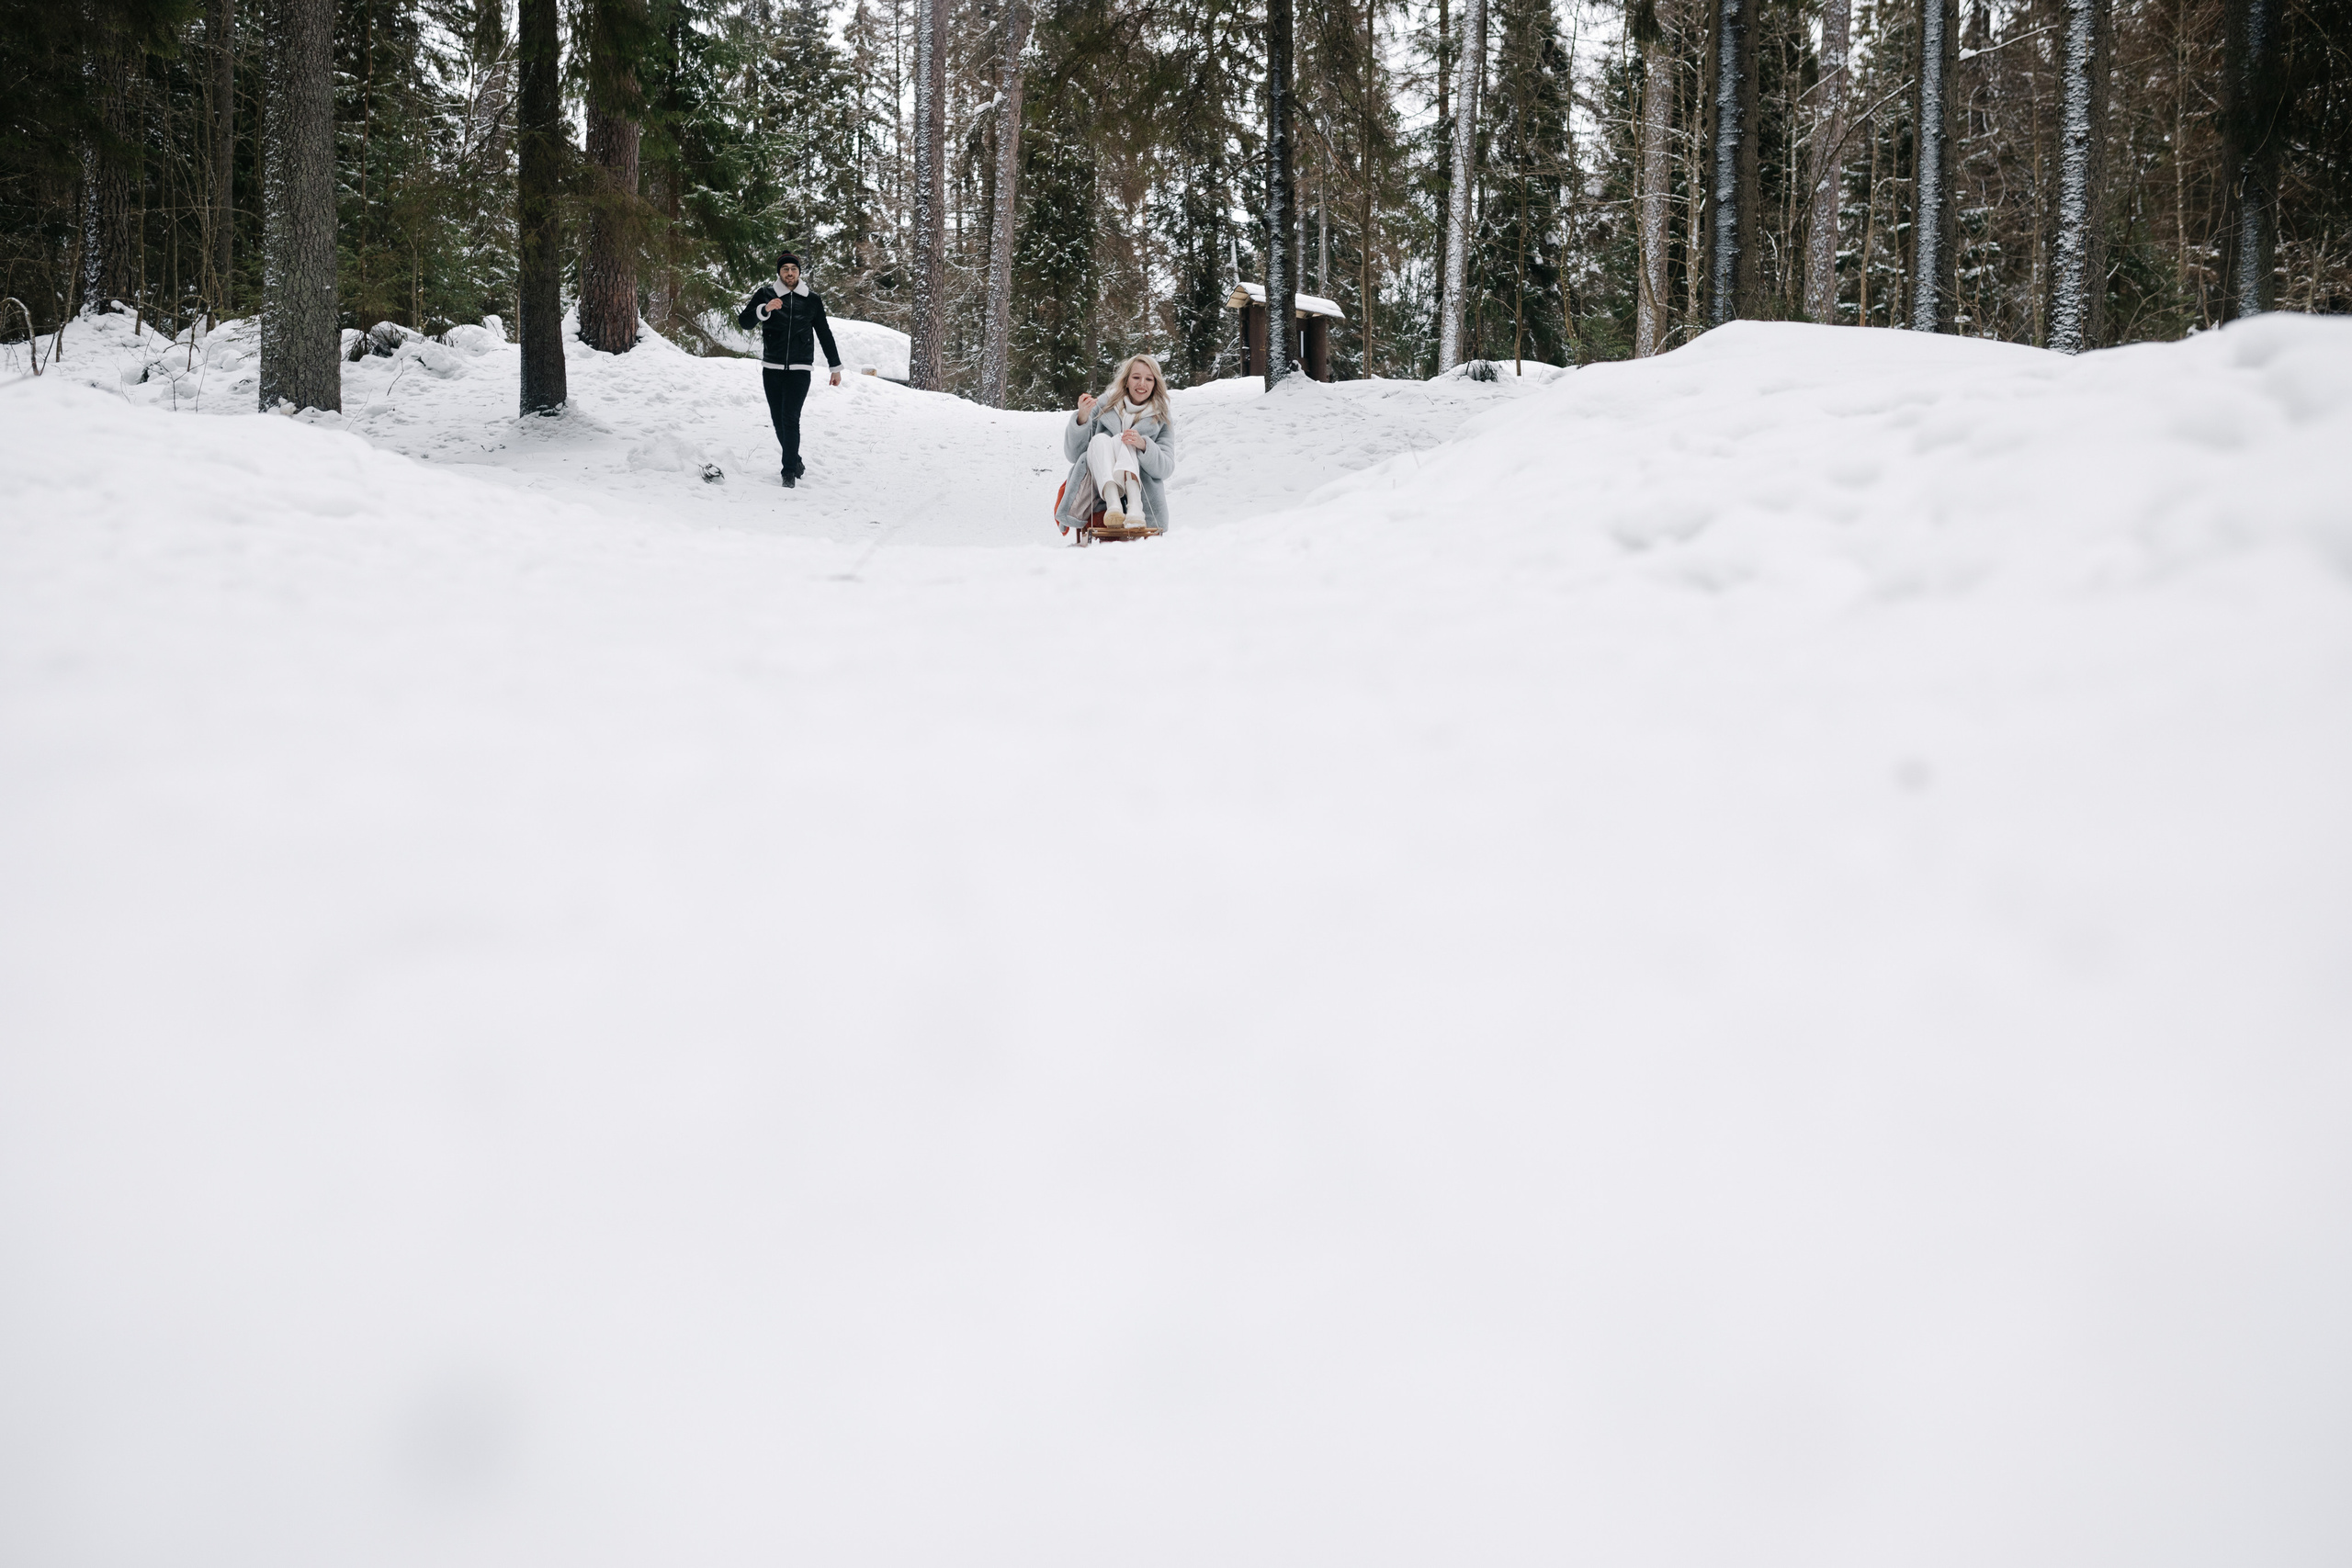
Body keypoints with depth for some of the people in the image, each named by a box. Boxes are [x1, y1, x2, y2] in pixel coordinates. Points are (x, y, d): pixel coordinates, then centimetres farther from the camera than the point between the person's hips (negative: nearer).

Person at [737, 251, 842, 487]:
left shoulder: (812, 299, 5)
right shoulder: (765, 295, 2)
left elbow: (825, 334, 14)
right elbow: (744, 322, -9)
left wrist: (835, 367, 15)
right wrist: (765, 309, -27)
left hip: (799, 370, -2)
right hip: (772, 369, 2)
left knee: (790, 418, -13)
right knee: (778, 420, 6)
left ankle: (790, 471, -10)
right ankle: (795, 462, 25)